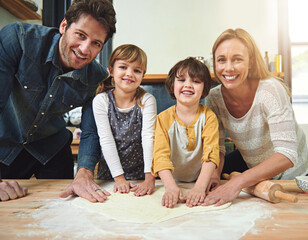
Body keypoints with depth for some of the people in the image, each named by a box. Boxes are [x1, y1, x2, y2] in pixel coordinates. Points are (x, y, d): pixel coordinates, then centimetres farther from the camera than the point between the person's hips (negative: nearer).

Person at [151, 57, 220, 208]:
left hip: (200, 181, 0)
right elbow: (161, 155, -16)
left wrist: (200, 186, -31)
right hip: (171, 182, 0)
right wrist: (171, 187, -32)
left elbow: (211, 153, -16)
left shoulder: (208, 117, -6)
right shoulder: (163, 118, -6)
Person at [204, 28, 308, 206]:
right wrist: (214, 174, -30)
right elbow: (216, 147, -9)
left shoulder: (270, 90, -30)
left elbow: (287, 155, -37)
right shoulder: (214, 98, -16)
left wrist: (238, 182, -47)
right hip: (249, 164, 4)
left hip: (290, 172, -3)